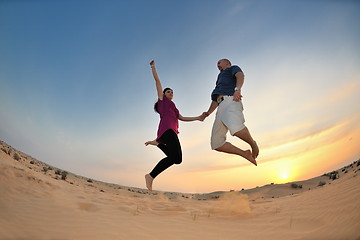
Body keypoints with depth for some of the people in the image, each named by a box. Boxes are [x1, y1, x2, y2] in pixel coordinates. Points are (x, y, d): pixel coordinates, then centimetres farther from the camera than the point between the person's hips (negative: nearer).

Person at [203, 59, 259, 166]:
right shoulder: (220, 78, 43)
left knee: (235, 127, -39)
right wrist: (208, 113, 26)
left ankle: (253, 145, -12)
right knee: (216, 143, -8)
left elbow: (240, 75, -3)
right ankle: (245, 154, 2)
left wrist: (237, 89, -23)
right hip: (221, 107, 8)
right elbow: (215, 100, 41)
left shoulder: (233, 68, 23)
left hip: (231, 100, -8)